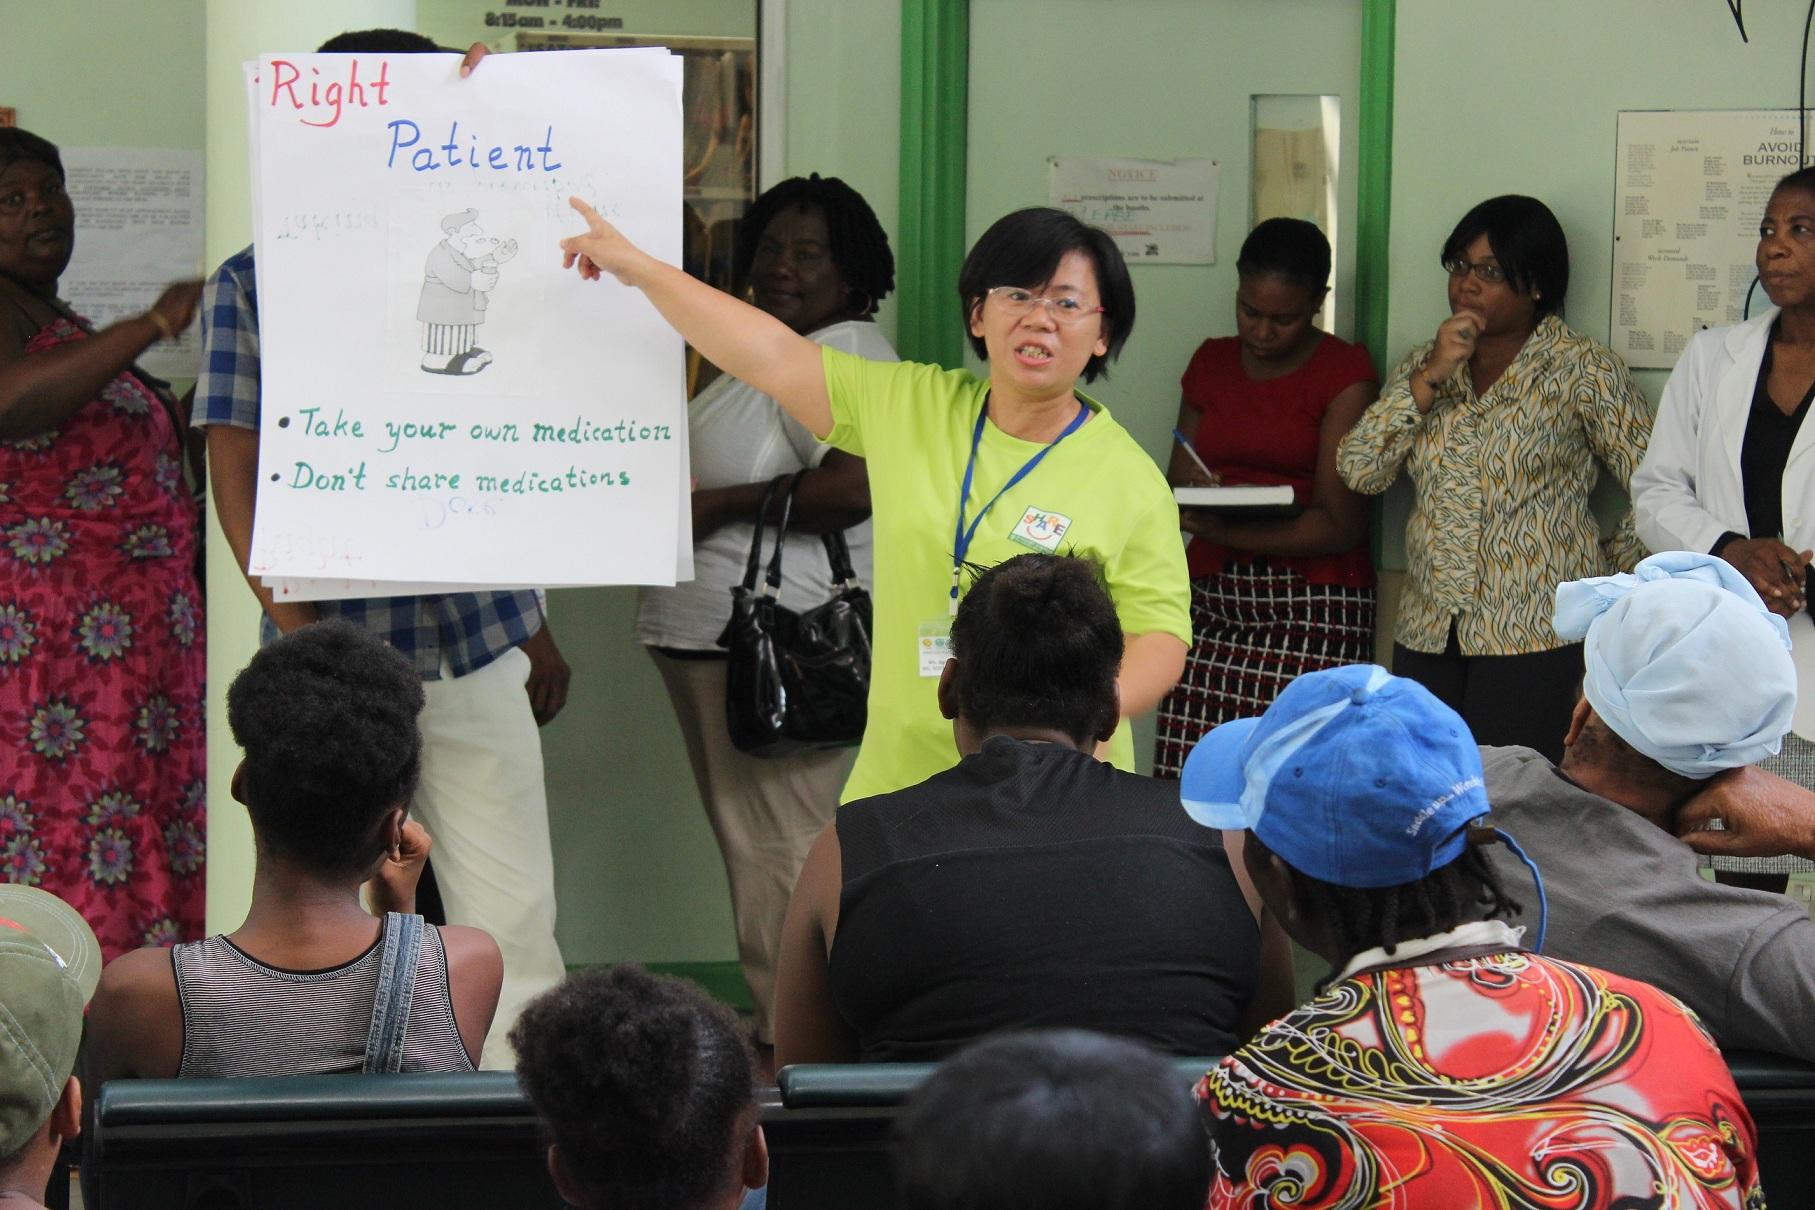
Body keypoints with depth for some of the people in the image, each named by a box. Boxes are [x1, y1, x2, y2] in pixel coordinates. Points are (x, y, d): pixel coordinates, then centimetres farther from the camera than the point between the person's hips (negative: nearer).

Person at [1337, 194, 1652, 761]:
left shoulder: (1582, 370, -1)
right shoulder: (1424, 364, 15)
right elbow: (1358, 469, 2)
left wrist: (1604, 578, -3)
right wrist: (1431, 376, -5)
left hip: (1535, 642, -5)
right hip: (1427, 638, 5)